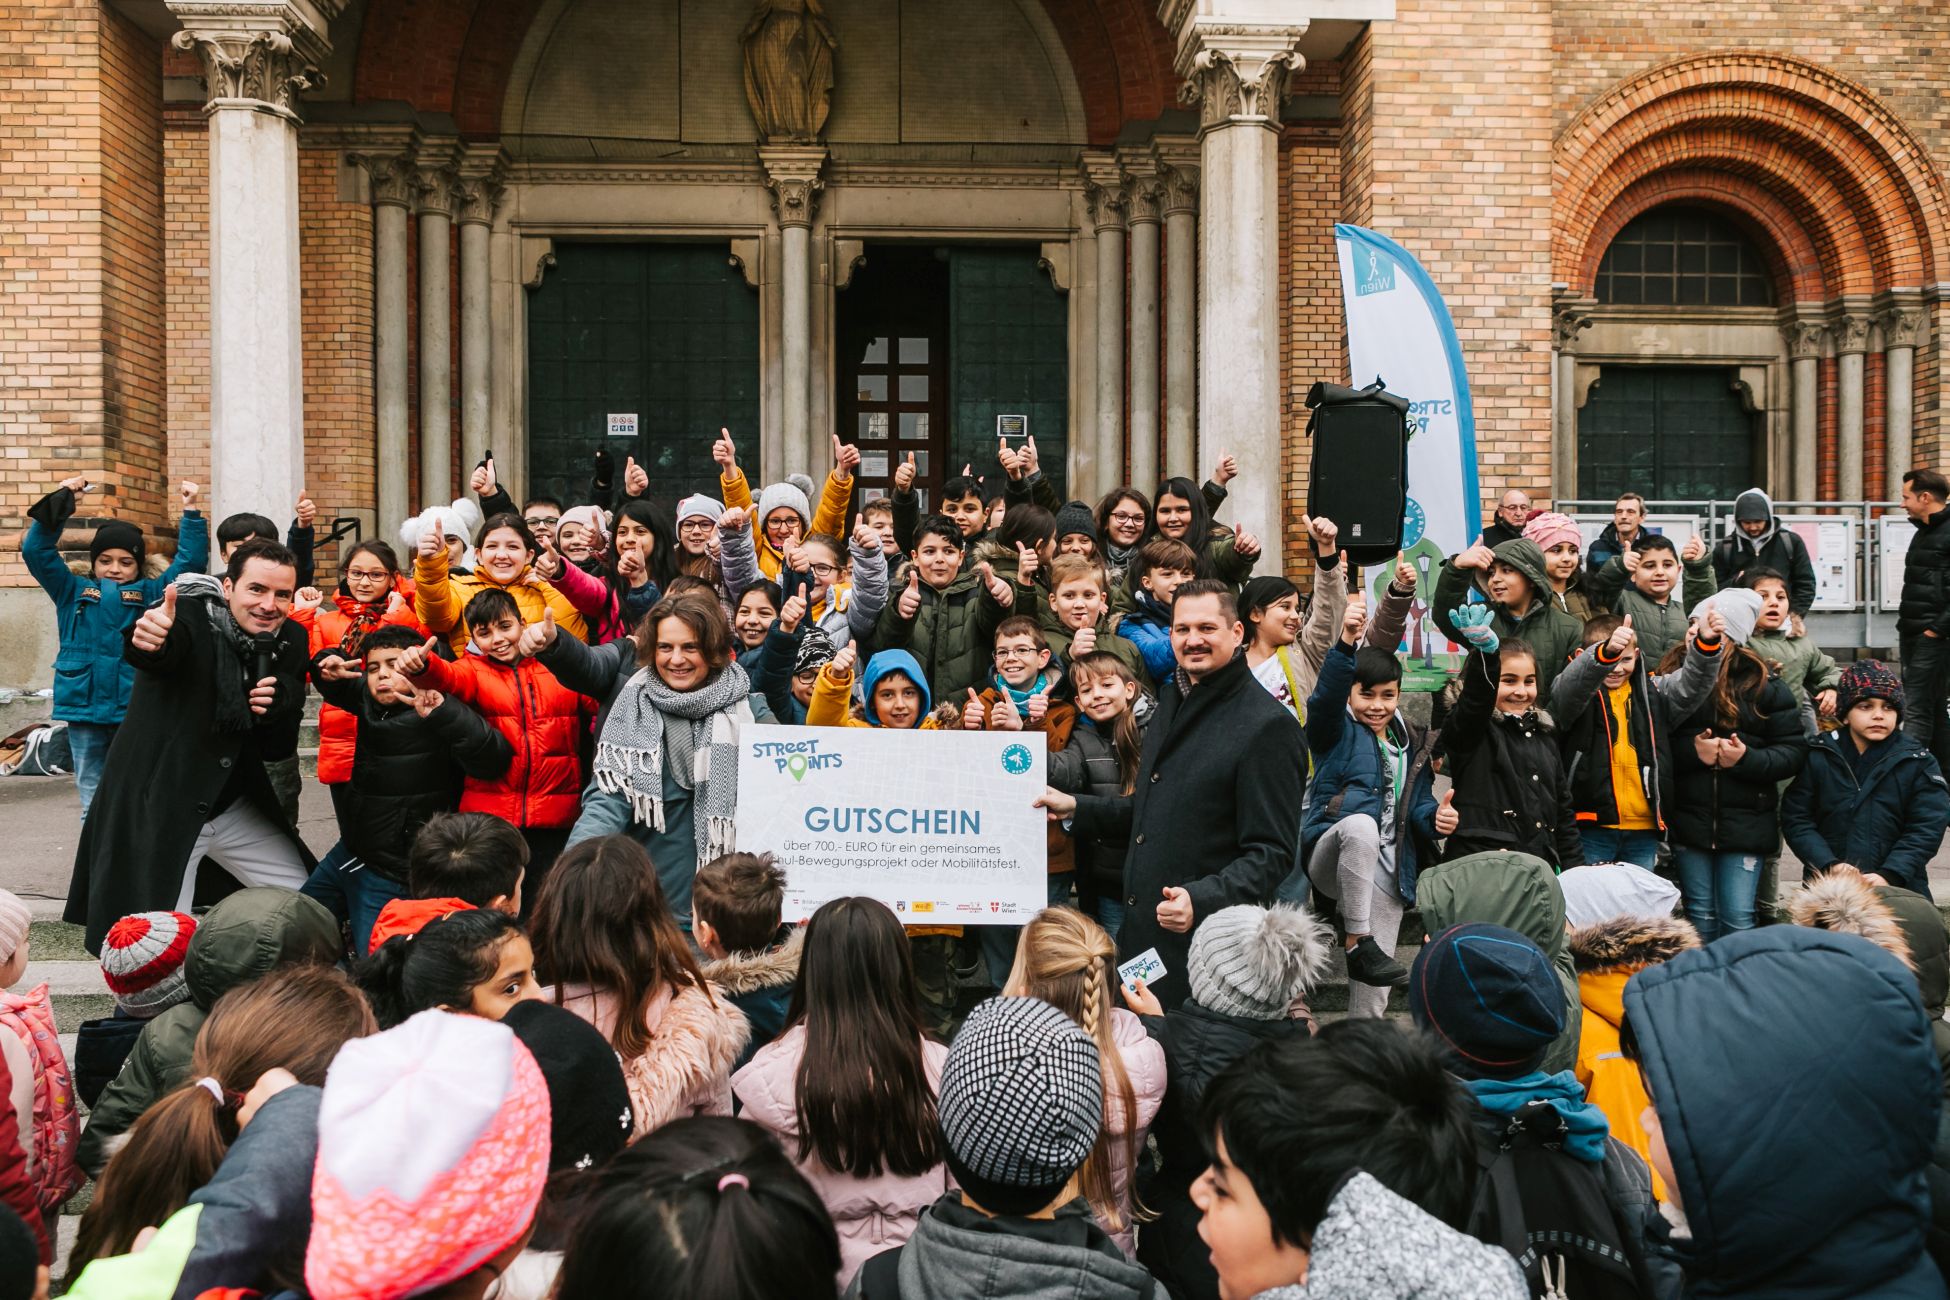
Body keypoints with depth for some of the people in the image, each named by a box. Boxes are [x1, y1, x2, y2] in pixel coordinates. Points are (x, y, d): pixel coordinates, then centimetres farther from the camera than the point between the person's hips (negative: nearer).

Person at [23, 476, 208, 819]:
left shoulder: (150, 594, 9)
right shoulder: (72, 592, 11)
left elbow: (190, 562, 4)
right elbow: (36, 551, 5)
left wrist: (191, 514, -3)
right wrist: (60, 503, -2)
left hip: (136, 712, -1)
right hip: (84, 710, 1)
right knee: (94, 806, 7)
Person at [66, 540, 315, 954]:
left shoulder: (290, 640, -1)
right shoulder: (190, 617, -17)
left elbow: (280, 749, 1)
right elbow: (164, 648, -42)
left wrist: (278, 709, -20)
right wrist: (150, 640, -66)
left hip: (236, 805, 6)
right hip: (157, 805, -6)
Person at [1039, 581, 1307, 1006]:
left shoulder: (1269, 726, -14)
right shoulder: (1171, 703, 15)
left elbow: (1273, 853, -16)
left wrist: (1202, 900, -29)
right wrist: (1075, 808, 18)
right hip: (1141, 935, 8)